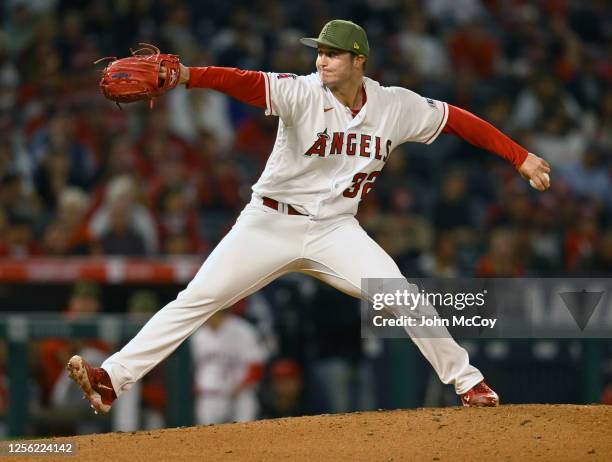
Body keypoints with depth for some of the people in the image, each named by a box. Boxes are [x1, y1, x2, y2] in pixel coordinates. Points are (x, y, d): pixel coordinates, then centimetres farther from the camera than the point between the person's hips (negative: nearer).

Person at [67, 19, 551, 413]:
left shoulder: (395, 106, -5)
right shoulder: (302, 93, -16)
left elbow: (457, 120, 4)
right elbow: (244, 82, -32)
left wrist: (521, 157, 2)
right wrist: (185, 75, -49)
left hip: (335, 229, 2)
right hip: (270, 223, -2)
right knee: (194, 302, -10)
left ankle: (467, 381, 8)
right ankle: (112, 379, -11)